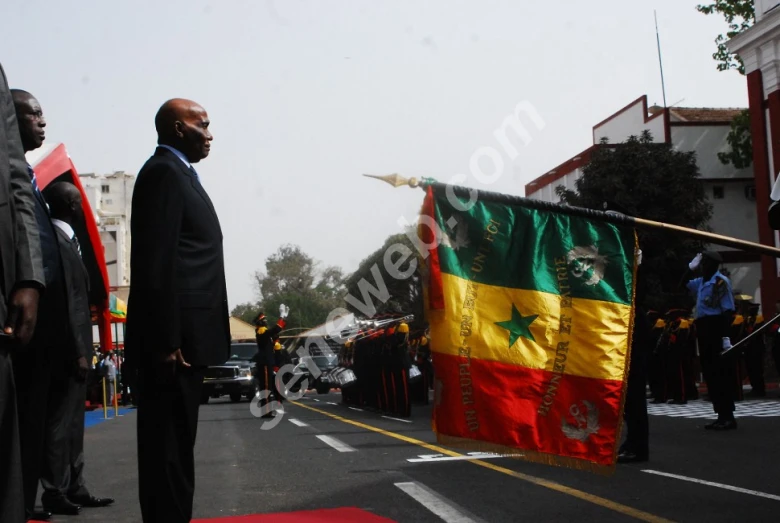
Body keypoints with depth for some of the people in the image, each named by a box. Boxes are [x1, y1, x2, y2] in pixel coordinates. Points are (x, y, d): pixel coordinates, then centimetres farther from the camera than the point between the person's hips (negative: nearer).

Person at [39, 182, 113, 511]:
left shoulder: (65, 239, 15)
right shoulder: (57, 241, -14)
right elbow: (65, 301, -19)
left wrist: (82, 349, 14)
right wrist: (78, 351, -19)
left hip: (74, 348, 10)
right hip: (67, 350, -10)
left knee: (72, 424, 13)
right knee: (60, 423, -1)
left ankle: (74, 489, 20)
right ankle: (55, 492, 7)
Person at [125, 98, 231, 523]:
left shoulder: (176, 173, 21)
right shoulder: (164, 172, -9)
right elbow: (157, 262, -18)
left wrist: (174, 337, 19)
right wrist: (167, 340, -21)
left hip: (182, 336, 10)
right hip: (175, 338, -10)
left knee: (175, 442, 13)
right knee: (169, 444, -5)